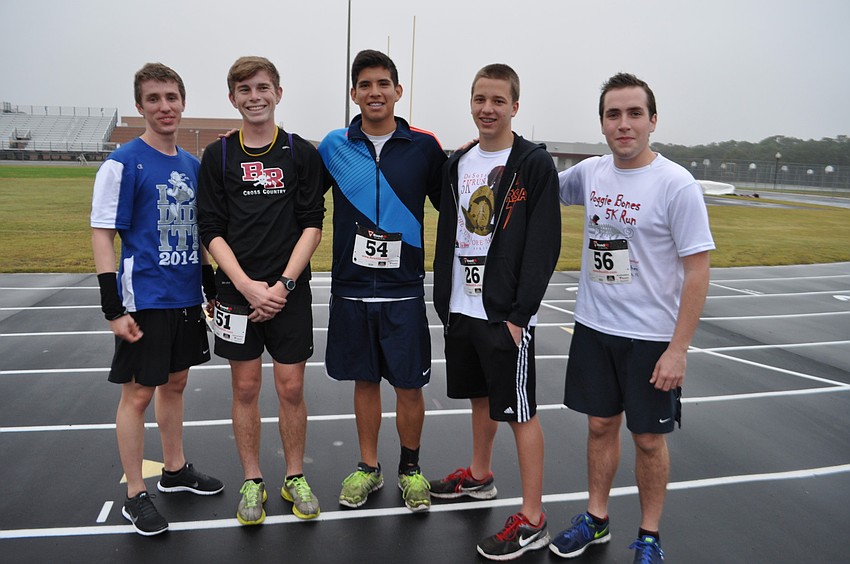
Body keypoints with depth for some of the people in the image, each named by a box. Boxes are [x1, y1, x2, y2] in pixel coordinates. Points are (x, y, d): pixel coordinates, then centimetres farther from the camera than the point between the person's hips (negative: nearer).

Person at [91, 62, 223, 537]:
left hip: (186, 298, 6)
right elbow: (102, 235, -11)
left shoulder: (193, 165, 9)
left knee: (176, 383, 18)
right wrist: (114, 308, -16)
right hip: (145, 301, -6)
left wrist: (211, 289, 16)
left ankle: (175, 470, 35)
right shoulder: (124, 163, -10)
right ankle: (136, 495, 16)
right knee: (139, 392, 3)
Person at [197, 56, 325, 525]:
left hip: (290, 292, 0)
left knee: (291, 388, 5)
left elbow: (312, 224, -2)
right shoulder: (218, 156, 4)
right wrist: (247, 286, -12)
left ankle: (295, 479, 24)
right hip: (237, 291, 1)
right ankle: (253, 483, 24)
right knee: (245, 388, 8)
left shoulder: (302, 153, 3)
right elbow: (211, 230, 0)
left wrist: (284, 283, -12)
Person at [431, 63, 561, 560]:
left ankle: (532, 519, 11)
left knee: (520, 410, 0)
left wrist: (519, 314, -18)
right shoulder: (458, 163, 11)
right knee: (480, 396, 22)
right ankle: (480, 476, 41)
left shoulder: (535, 163, -9)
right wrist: (444, 300, 10)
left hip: (505, 313, -7)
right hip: (462, 308, 7)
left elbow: (544, 245, -14)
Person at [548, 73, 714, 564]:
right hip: (593, 327, 4)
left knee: (648, 438, 8)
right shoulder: (589, 173, 1)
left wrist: (678, 349, -16)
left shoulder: (676, 184, -14)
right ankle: (597, 520, 33)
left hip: (651, 338, -4)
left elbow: (697, 270, -14)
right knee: (601, 425, 15)